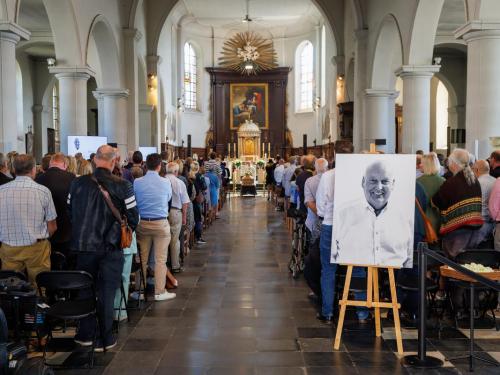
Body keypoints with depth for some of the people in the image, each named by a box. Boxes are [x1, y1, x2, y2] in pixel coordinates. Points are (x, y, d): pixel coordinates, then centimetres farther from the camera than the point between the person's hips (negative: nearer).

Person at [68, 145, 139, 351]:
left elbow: (69, 212, 7)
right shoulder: (122, 186, -12)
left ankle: (85, 334, 27)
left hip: (83, 244, 2)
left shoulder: (78, 183, -4)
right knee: (107, 292, 8)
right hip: (111, 246, -2)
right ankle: (105, 339, 16)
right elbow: (133, 217, -9)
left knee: (85, 289, 17)